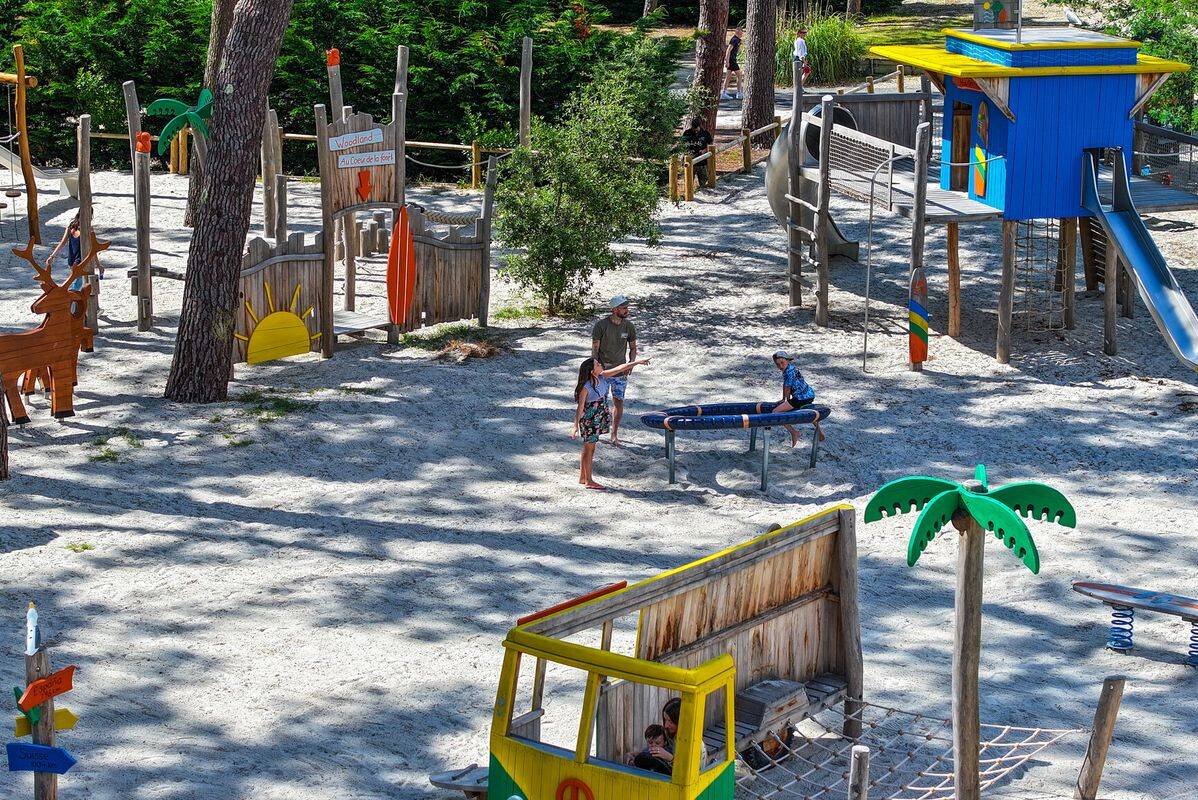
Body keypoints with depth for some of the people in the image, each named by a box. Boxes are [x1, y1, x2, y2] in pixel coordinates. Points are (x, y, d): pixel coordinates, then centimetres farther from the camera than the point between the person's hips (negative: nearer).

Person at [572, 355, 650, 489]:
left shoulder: (602, 377, -4)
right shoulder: (585, 388, -25)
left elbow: (619, 369, 6)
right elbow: (580, 408, -23)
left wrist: (637, 362, 10)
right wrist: (576, 426, -25)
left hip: (598, 419, 8)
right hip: (588, 420, -8)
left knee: (590, 448, 15)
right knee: (589, 448, 2)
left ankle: (582, 477, 25)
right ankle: (588, 481, 11)